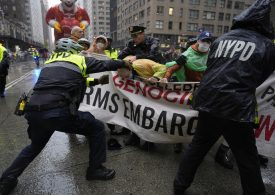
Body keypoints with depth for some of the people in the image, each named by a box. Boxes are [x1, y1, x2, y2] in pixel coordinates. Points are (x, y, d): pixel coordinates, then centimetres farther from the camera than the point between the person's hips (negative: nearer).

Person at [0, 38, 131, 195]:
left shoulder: (51, 62, 27)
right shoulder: (80, 60, 11)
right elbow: (106, 65, 18)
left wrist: (96, 81, 42)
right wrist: (124, 63, 36)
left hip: (33, 112, 7)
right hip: (58, 113, -7)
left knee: (35, 146, 35)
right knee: (97, 128, 11)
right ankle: (95, 169, 20)